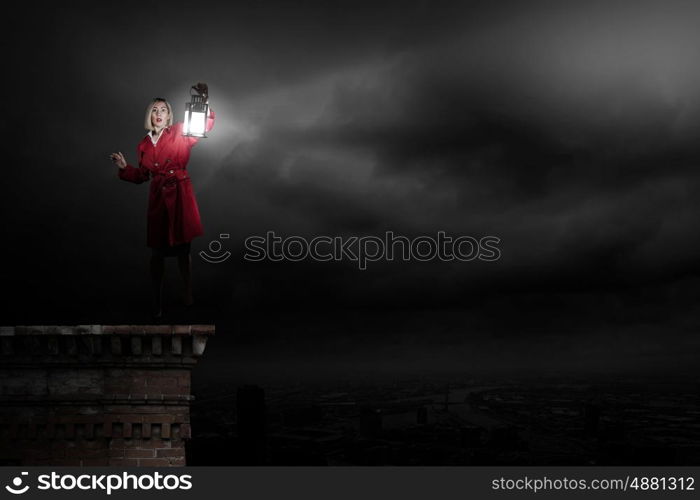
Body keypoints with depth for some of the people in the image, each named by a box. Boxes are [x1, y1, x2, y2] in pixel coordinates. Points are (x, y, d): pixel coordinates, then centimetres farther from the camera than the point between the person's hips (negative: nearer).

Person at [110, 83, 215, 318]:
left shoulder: (179, 134, 1)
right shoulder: (143, 145, 11)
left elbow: (205, 125, -14)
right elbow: (141, 176, 19)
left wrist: (204, 102, -31)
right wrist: (124, 167, 3)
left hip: (180, 196, -3)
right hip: (157, 199, 3)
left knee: (182, 248, 6)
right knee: (157, 251, 5)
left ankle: (188, 294, 25)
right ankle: (157, 301, 17)